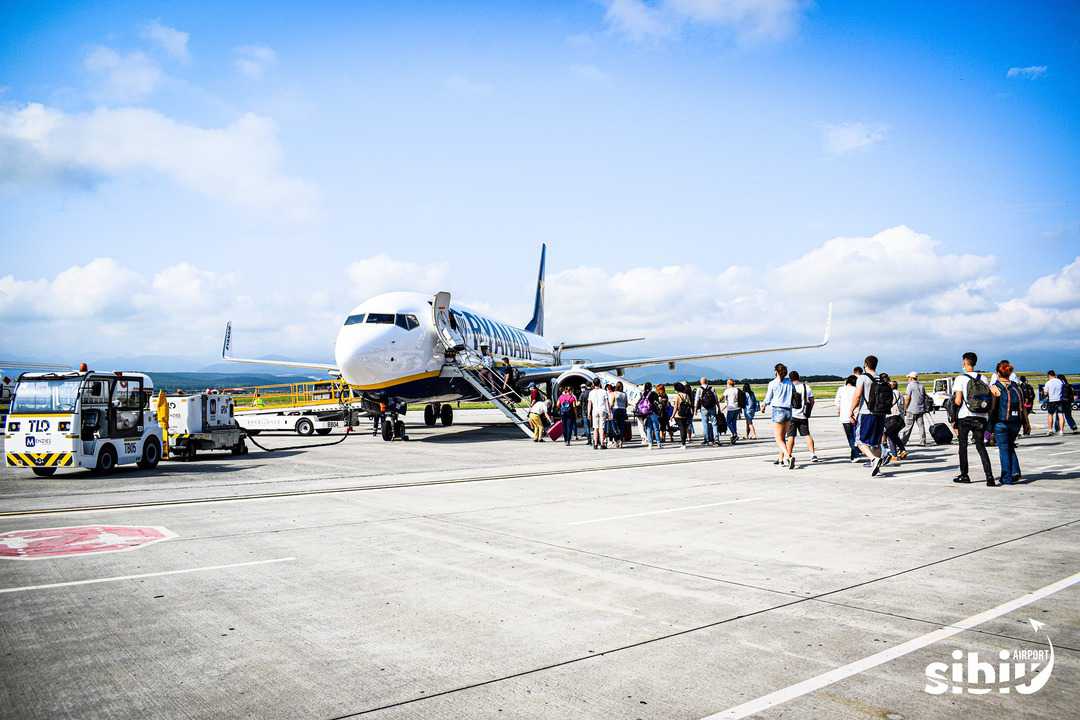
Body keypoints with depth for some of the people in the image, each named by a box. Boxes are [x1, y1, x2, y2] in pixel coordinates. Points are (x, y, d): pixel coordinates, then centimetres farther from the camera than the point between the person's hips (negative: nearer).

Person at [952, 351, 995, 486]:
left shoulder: (960, 379, -8)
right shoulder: (983, 379, 6)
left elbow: (957, 401, -14)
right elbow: (991, 398, 5)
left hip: (965, 416, -4)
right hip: (981, 417, 4)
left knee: (963, 445, 10)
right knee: (980, 446, 7)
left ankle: (964, 475, 15)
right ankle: (989, 476, -7)